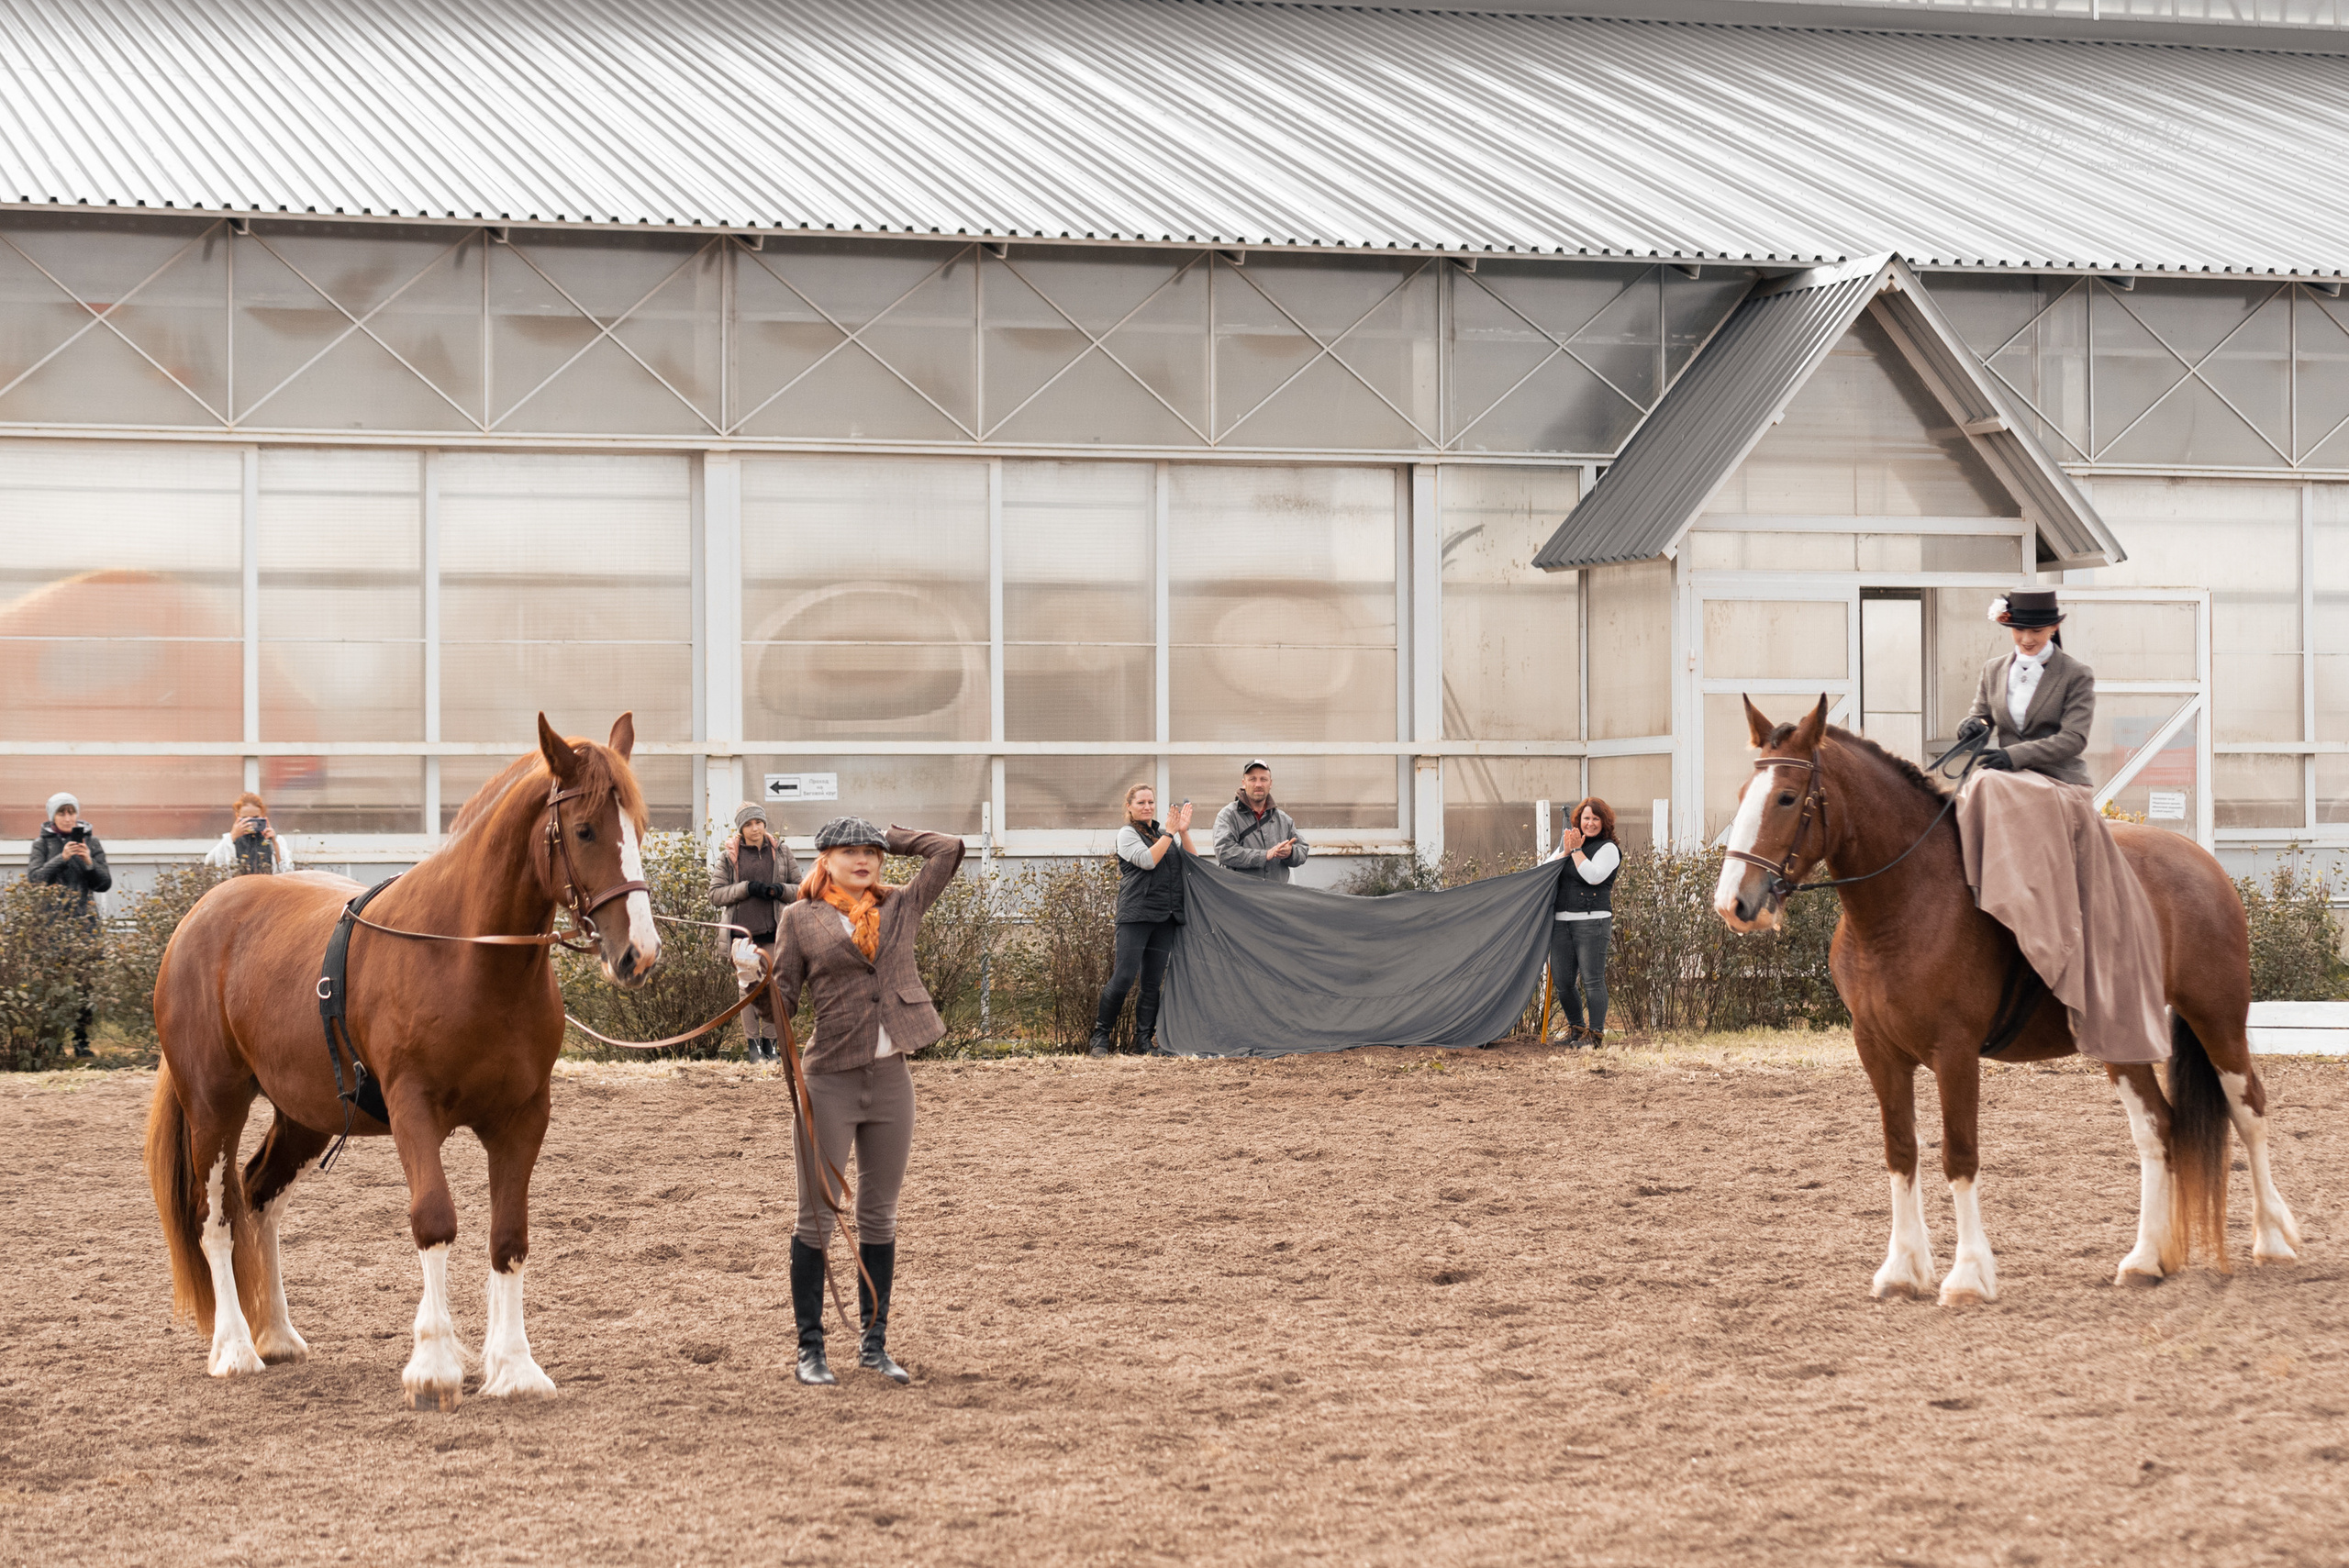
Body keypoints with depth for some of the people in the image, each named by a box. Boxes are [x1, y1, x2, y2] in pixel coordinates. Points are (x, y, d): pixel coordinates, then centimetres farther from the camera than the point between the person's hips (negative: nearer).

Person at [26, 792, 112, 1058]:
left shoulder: (90, 841, 11)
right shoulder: (43, 843, 7)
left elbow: (104, 883, 8)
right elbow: (34, 878, -6)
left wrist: (89, 863, -10)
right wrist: (61, 858, -16)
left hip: (84, 918, 1)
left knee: (84, 981, -5)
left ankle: (81, 1040, 0)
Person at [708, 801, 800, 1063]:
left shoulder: (782, 852, 9)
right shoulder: (728, 856, 4)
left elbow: (800, 889, 11)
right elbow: (715, 894, -1)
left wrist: (779, 890, -10)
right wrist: (747, 888, -13)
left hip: (773, 930, 1)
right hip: (743, 930, -1)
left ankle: (769, 1042, 9)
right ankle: (751, 1044, 6)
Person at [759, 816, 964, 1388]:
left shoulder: (902, 906, 9)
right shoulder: (801, 919, 2)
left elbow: (950, 849, 6)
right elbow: (784, 1002, 1)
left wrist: (889, 839, 10)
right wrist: (755, 973, -18)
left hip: (891, 1078, 3)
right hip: (831, 1078, -3)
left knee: (879, 1217, 11)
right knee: (816, 1216, 1)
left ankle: (874, 1342, 19)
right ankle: (810, 1347, 8)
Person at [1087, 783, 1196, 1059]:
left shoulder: (1165, 834, 19)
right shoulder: (1127, 833, 2)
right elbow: (1147, 860, -13)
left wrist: (1183, 832, -1)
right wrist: (1170, 833, -8)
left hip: (1164, 916, 6)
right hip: (1135, 913, -6)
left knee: (1154, 981, 3)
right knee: (1124, 977, -11)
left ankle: (1143, 1040, 8)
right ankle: (1100, 1035, -1)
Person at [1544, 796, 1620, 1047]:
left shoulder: (1608, 849, -1)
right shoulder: (1567, 842, 18)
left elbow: (1593, 876, -16)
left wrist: (1577, 849, -11)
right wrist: (1566, 851, -5)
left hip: (1592, 920, -6)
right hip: (1561, 921, 6)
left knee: (1592, 980, -7)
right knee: (1562, 981, 7)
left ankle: (1596, 1032, 0)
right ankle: (1575, 1028, 23)